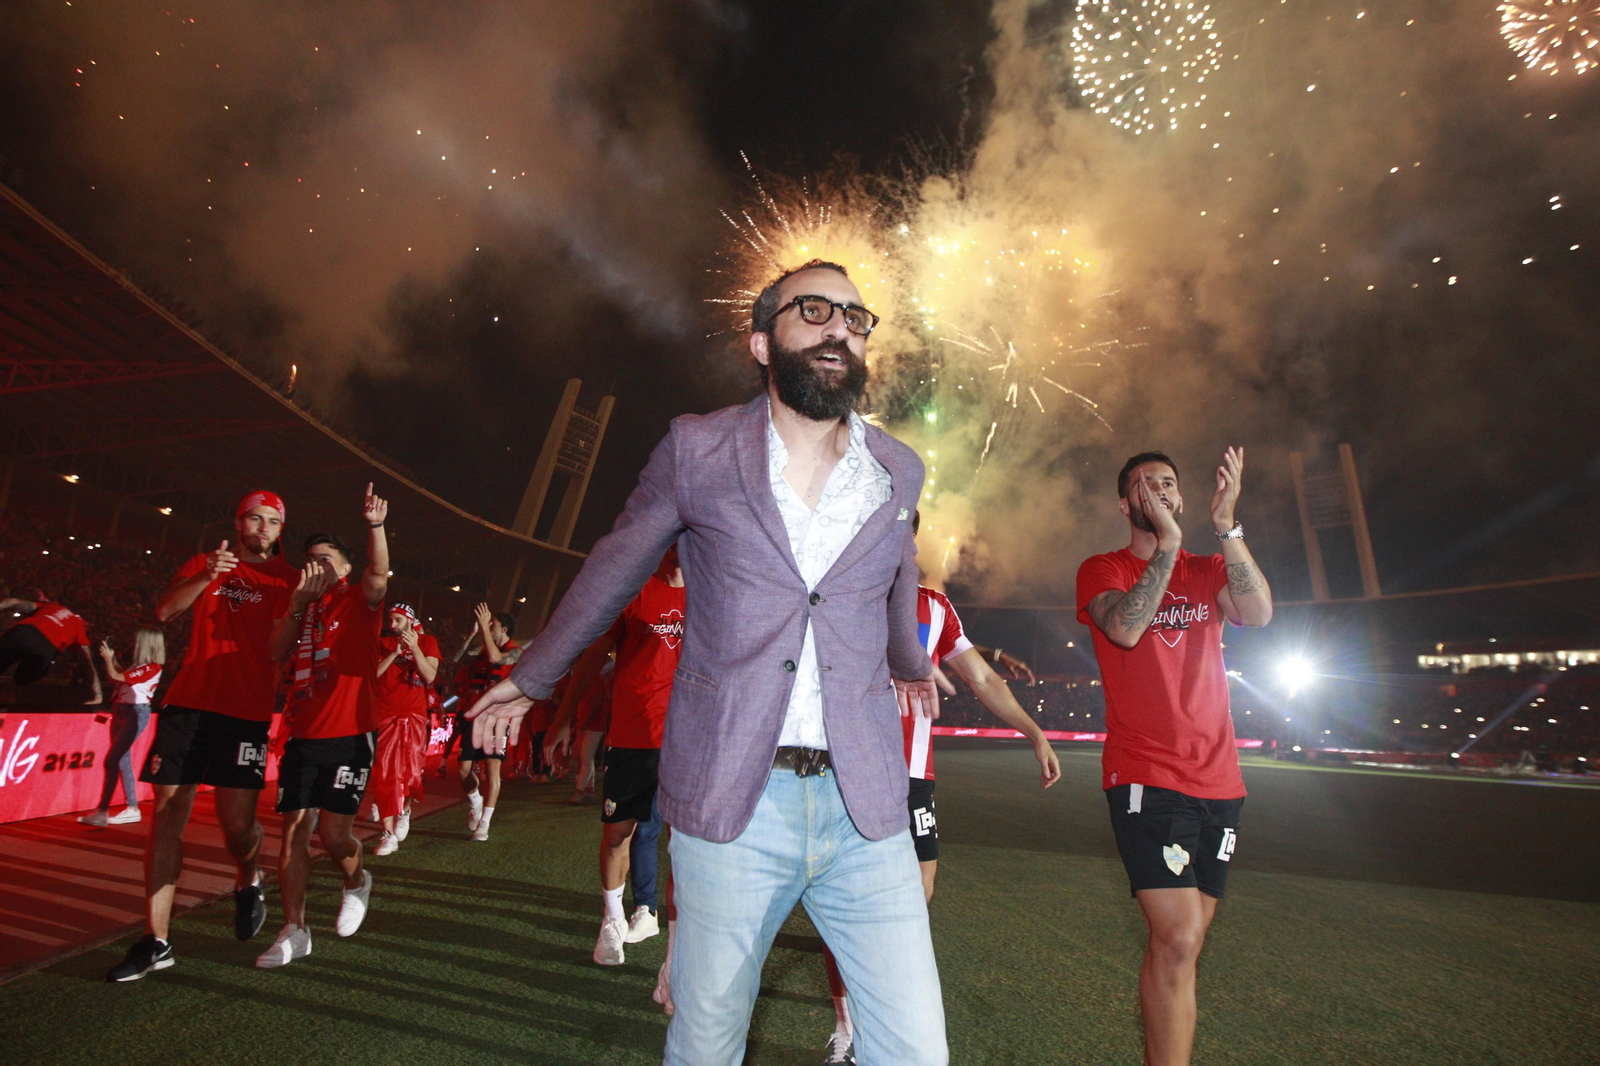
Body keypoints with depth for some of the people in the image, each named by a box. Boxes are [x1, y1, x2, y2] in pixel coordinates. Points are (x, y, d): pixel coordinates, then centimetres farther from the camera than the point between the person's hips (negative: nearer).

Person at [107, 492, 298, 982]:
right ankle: (156, 943, 13)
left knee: (236, 819, -8)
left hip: (246, 708, -3)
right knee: (167, 813, 3)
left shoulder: (284, 577, 7)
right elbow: (164, 611, 0)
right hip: (187, 701, 3)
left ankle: (247, 883, 26)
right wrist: (206, 577, -14)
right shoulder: (203, 563, 15)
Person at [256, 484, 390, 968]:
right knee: (294, 830, 5)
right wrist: (297, 605, -7)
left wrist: (375, 527, -37)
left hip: (350, 734, -5)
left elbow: (379, 574, -21)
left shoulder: (359, 601, 1)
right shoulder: (299, 607, 16)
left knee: (333, 832, -7)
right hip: (303, 736, 5)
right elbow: (276, 652, 4)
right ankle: (293, 931, 18)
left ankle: (356, 883, 25)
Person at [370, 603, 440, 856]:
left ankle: (405, 811, 30)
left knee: (412, 772, -1)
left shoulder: (427, 641, 3)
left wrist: (415, 648, -18)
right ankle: (389, 835, 1)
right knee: (384, 774, -3)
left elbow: (430, 676, -8)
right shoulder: (384, 643, 9)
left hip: (415, 716, -1)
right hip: (385, 714, 1)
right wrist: (394, 653, -14)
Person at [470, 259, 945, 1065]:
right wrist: (531, 678, 21)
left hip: (865, 808, 2)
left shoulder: (899, 473, 6)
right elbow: (613, 571, 11)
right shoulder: (697, 450, -1)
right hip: (732, 807, -2)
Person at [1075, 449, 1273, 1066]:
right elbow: (1124, 628, -18)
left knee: (1183, 940, 12)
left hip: (1218, 779, 5)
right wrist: (1168, 543, -18)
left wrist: (1225, 525, -16)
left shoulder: (1208, 571, 14)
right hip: (1146, 777, -5)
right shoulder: (1102, 570, 3)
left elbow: (1259, 614, -8)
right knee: (1177, 941, -14)